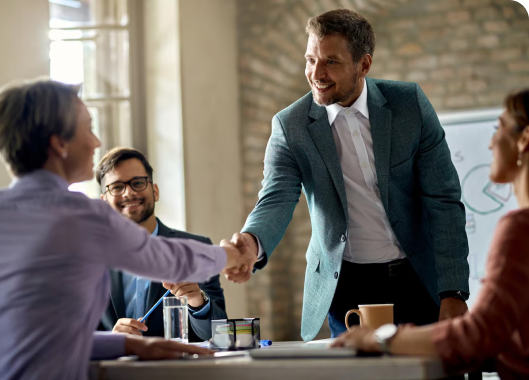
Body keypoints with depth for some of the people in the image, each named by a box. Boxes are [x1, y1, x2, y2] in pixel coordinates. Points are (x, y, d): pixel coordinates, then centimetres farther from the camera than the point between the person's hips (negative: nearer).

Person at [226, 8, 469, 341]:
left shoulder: (410, 104, -6)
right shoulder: (290, 125, -6)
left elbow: (443, 200, -6)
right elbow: (277, 201, -17)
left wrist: (454, 294, -12)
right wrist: (252, 242, -42)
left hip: (418, 281, 1)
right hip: (345, 289, 0)